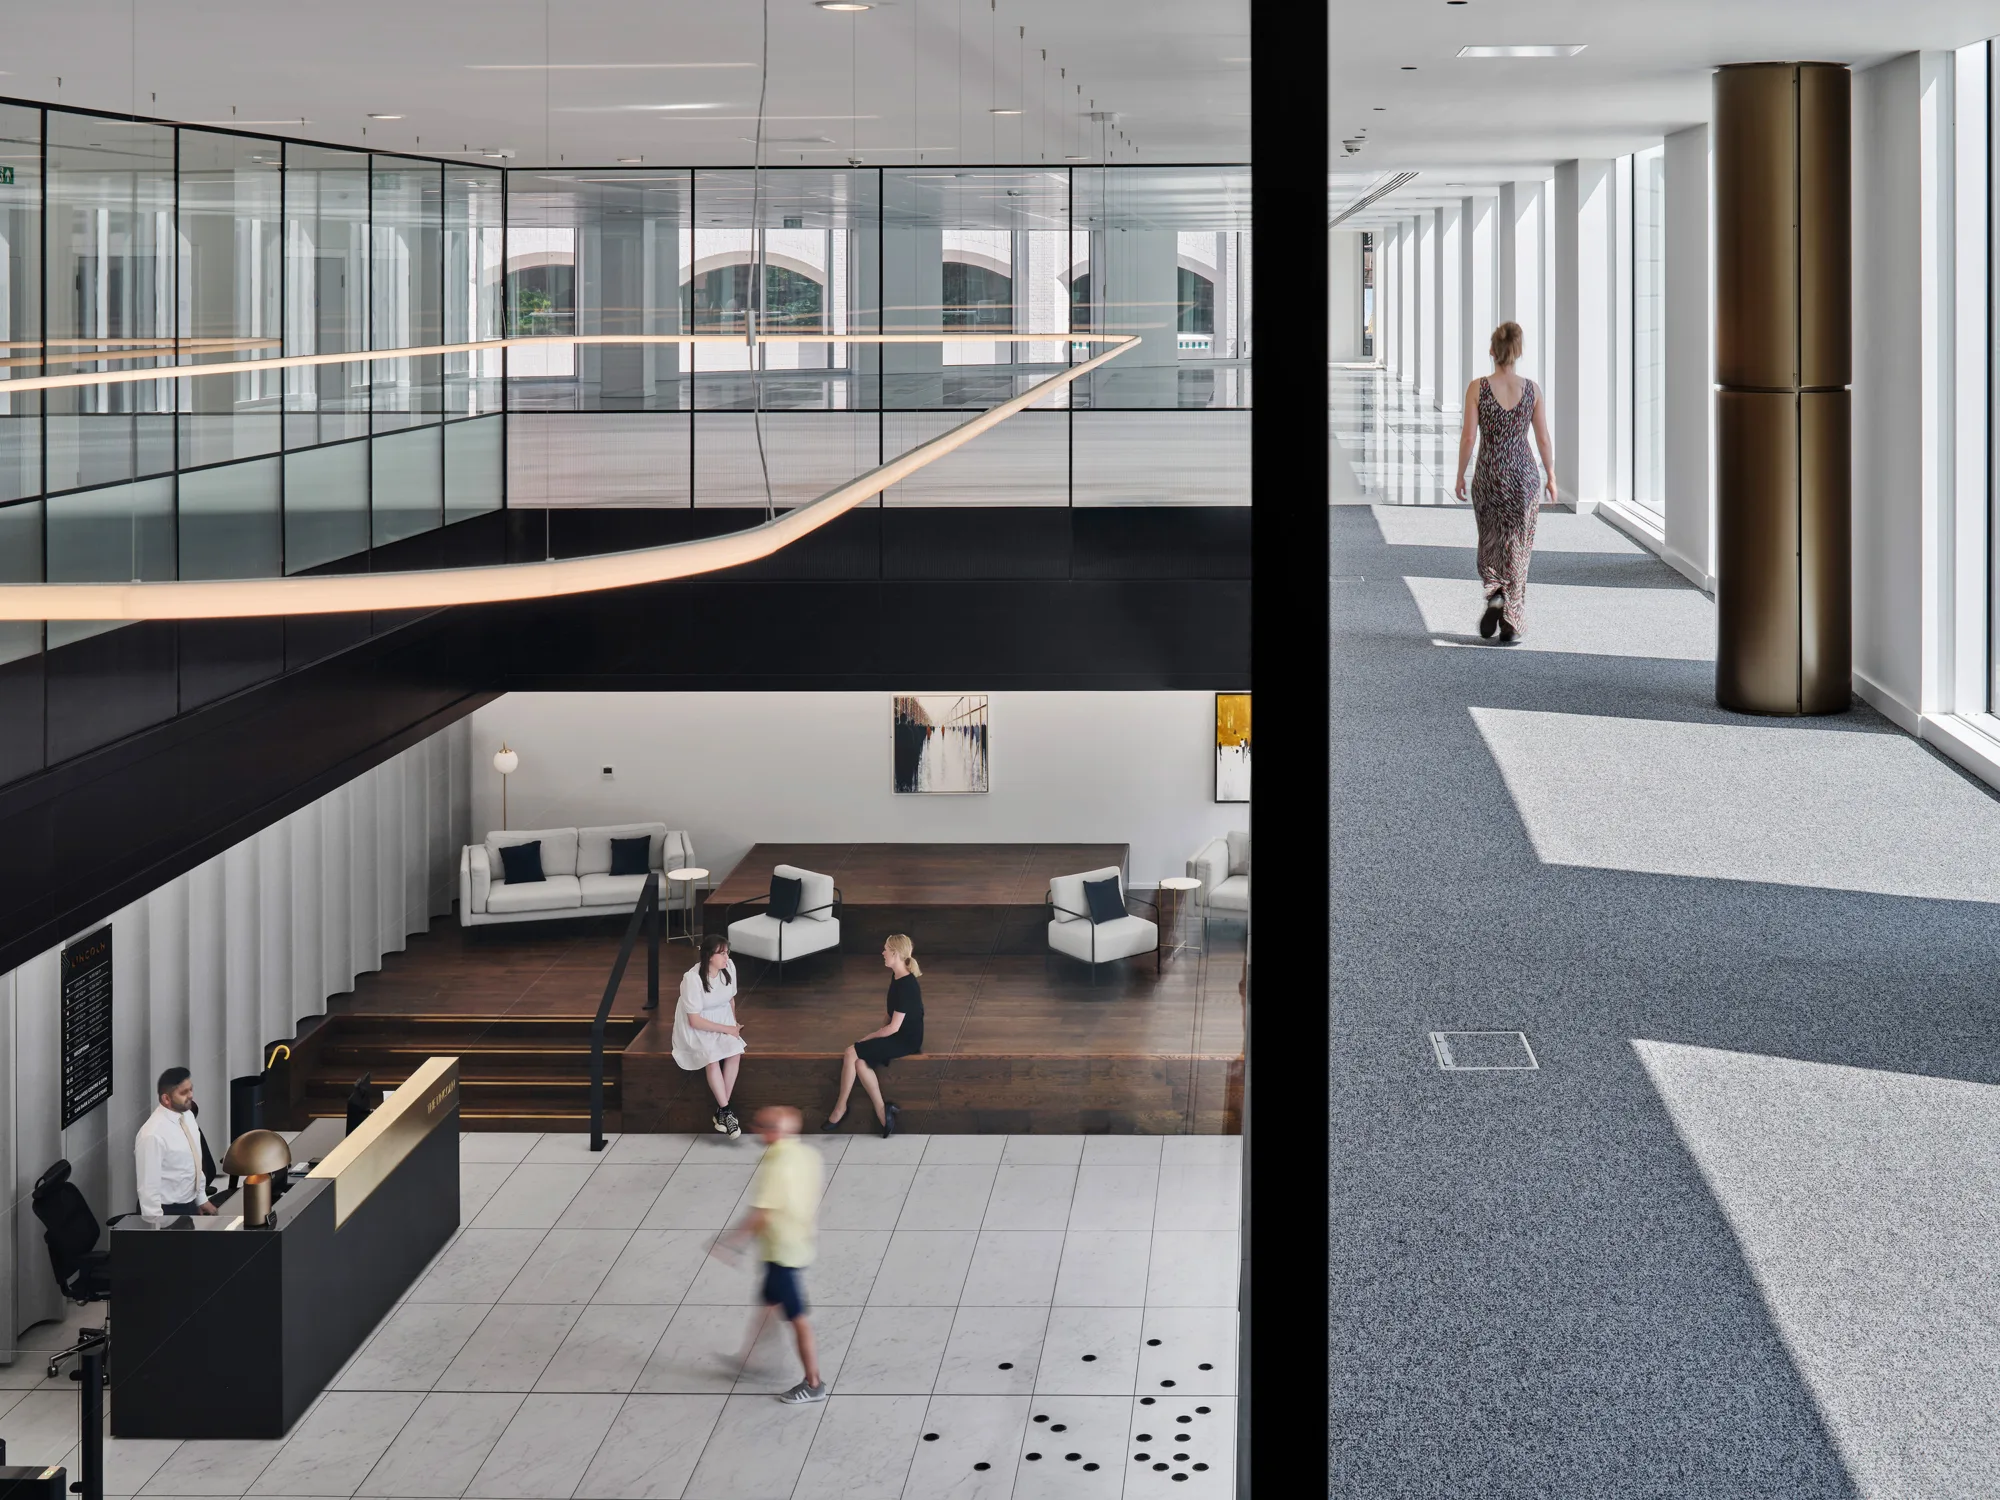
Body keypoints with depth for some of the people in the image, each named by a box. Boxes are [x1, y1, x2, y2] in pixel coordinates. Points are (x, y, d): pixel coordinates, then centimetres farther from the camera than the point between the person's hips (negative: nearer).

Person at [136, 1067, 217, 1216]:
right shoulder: (153, 1134, -26)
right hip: (166, 1211, -8)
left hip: (190, 1206, 8)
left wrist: (201, 1198, 18)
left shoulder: (188, 1116, 1)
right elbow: (149, 1186, -24)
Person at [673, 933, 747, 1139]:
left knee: (735, 1052, -26)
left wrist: (734, 1025, -3)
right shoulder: (693, 979, -23)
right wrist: (726, 1029, -20)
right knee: (712, 1057, -34)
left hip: (723, 1023, 5)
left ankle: (720, 1112, -19)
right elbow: (695, 1021, -20)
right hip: (696, 1029, -5)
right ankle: (725, 1111, -26)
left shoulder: (729, 968, -6)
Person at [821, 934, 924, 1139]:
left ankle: (840, 1108, -2)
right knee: (860, 1062, -14)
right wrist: (876, 1032, 6)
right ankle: (882, 1112, -13)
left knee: (851, 1054, -16)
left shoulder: (906, 986, -22)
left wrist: (870, 1037, -9)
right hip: (896, 1036, 9)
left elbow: (894, 1027, -20)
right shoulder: (897, 978, 8)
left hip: (906, 1040, -9)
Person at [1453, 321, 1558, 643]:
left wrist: (1460, 475, 3)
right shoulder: (1532, 389, -3)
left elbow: (1468, 437, -8)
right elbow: (1543, 438, 0)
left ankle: (1494, 595, -7)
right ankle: (1511, 625, 6)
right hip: (1524, 473, 1)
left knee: (1490, 541, 19)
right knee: (1517, 547, 8)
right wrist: (1551, 477, 11)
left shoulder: (1477, 388, -8)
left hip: (1489, 473, -1)